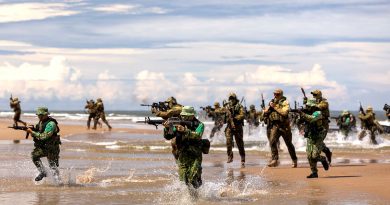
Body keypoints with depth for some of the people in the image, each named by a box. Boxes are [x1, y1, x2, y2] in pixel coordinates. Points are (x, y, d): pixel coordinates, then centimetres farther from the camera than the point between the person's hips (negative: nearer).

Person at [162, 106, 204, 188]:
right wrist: (167, 128, -25)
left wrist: (185, 130, -38)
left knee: (193, 180, -15)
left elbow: (197, 136, -26)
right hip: (182, 157, 3)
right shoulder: (178, 124, 3)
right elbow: (168, 136, -4)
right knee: (184, 180, 0)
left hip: (195, 157, -3)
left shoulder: (199, 125, -6)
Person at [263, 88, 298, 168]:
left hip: (284, 126, -4)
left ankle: (294, 160, 22)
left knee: (289, 144, 8)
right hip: (274, 125, 4)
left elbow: (284, 112, -20)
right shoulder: (272, 102, 13)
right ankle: (274, 159, -18)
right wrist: (269, 107, -6)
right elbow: (265, 113, 15)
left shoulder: (285, 102, -3)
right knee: (272, 141, -18)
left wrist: (275, 107, -17)